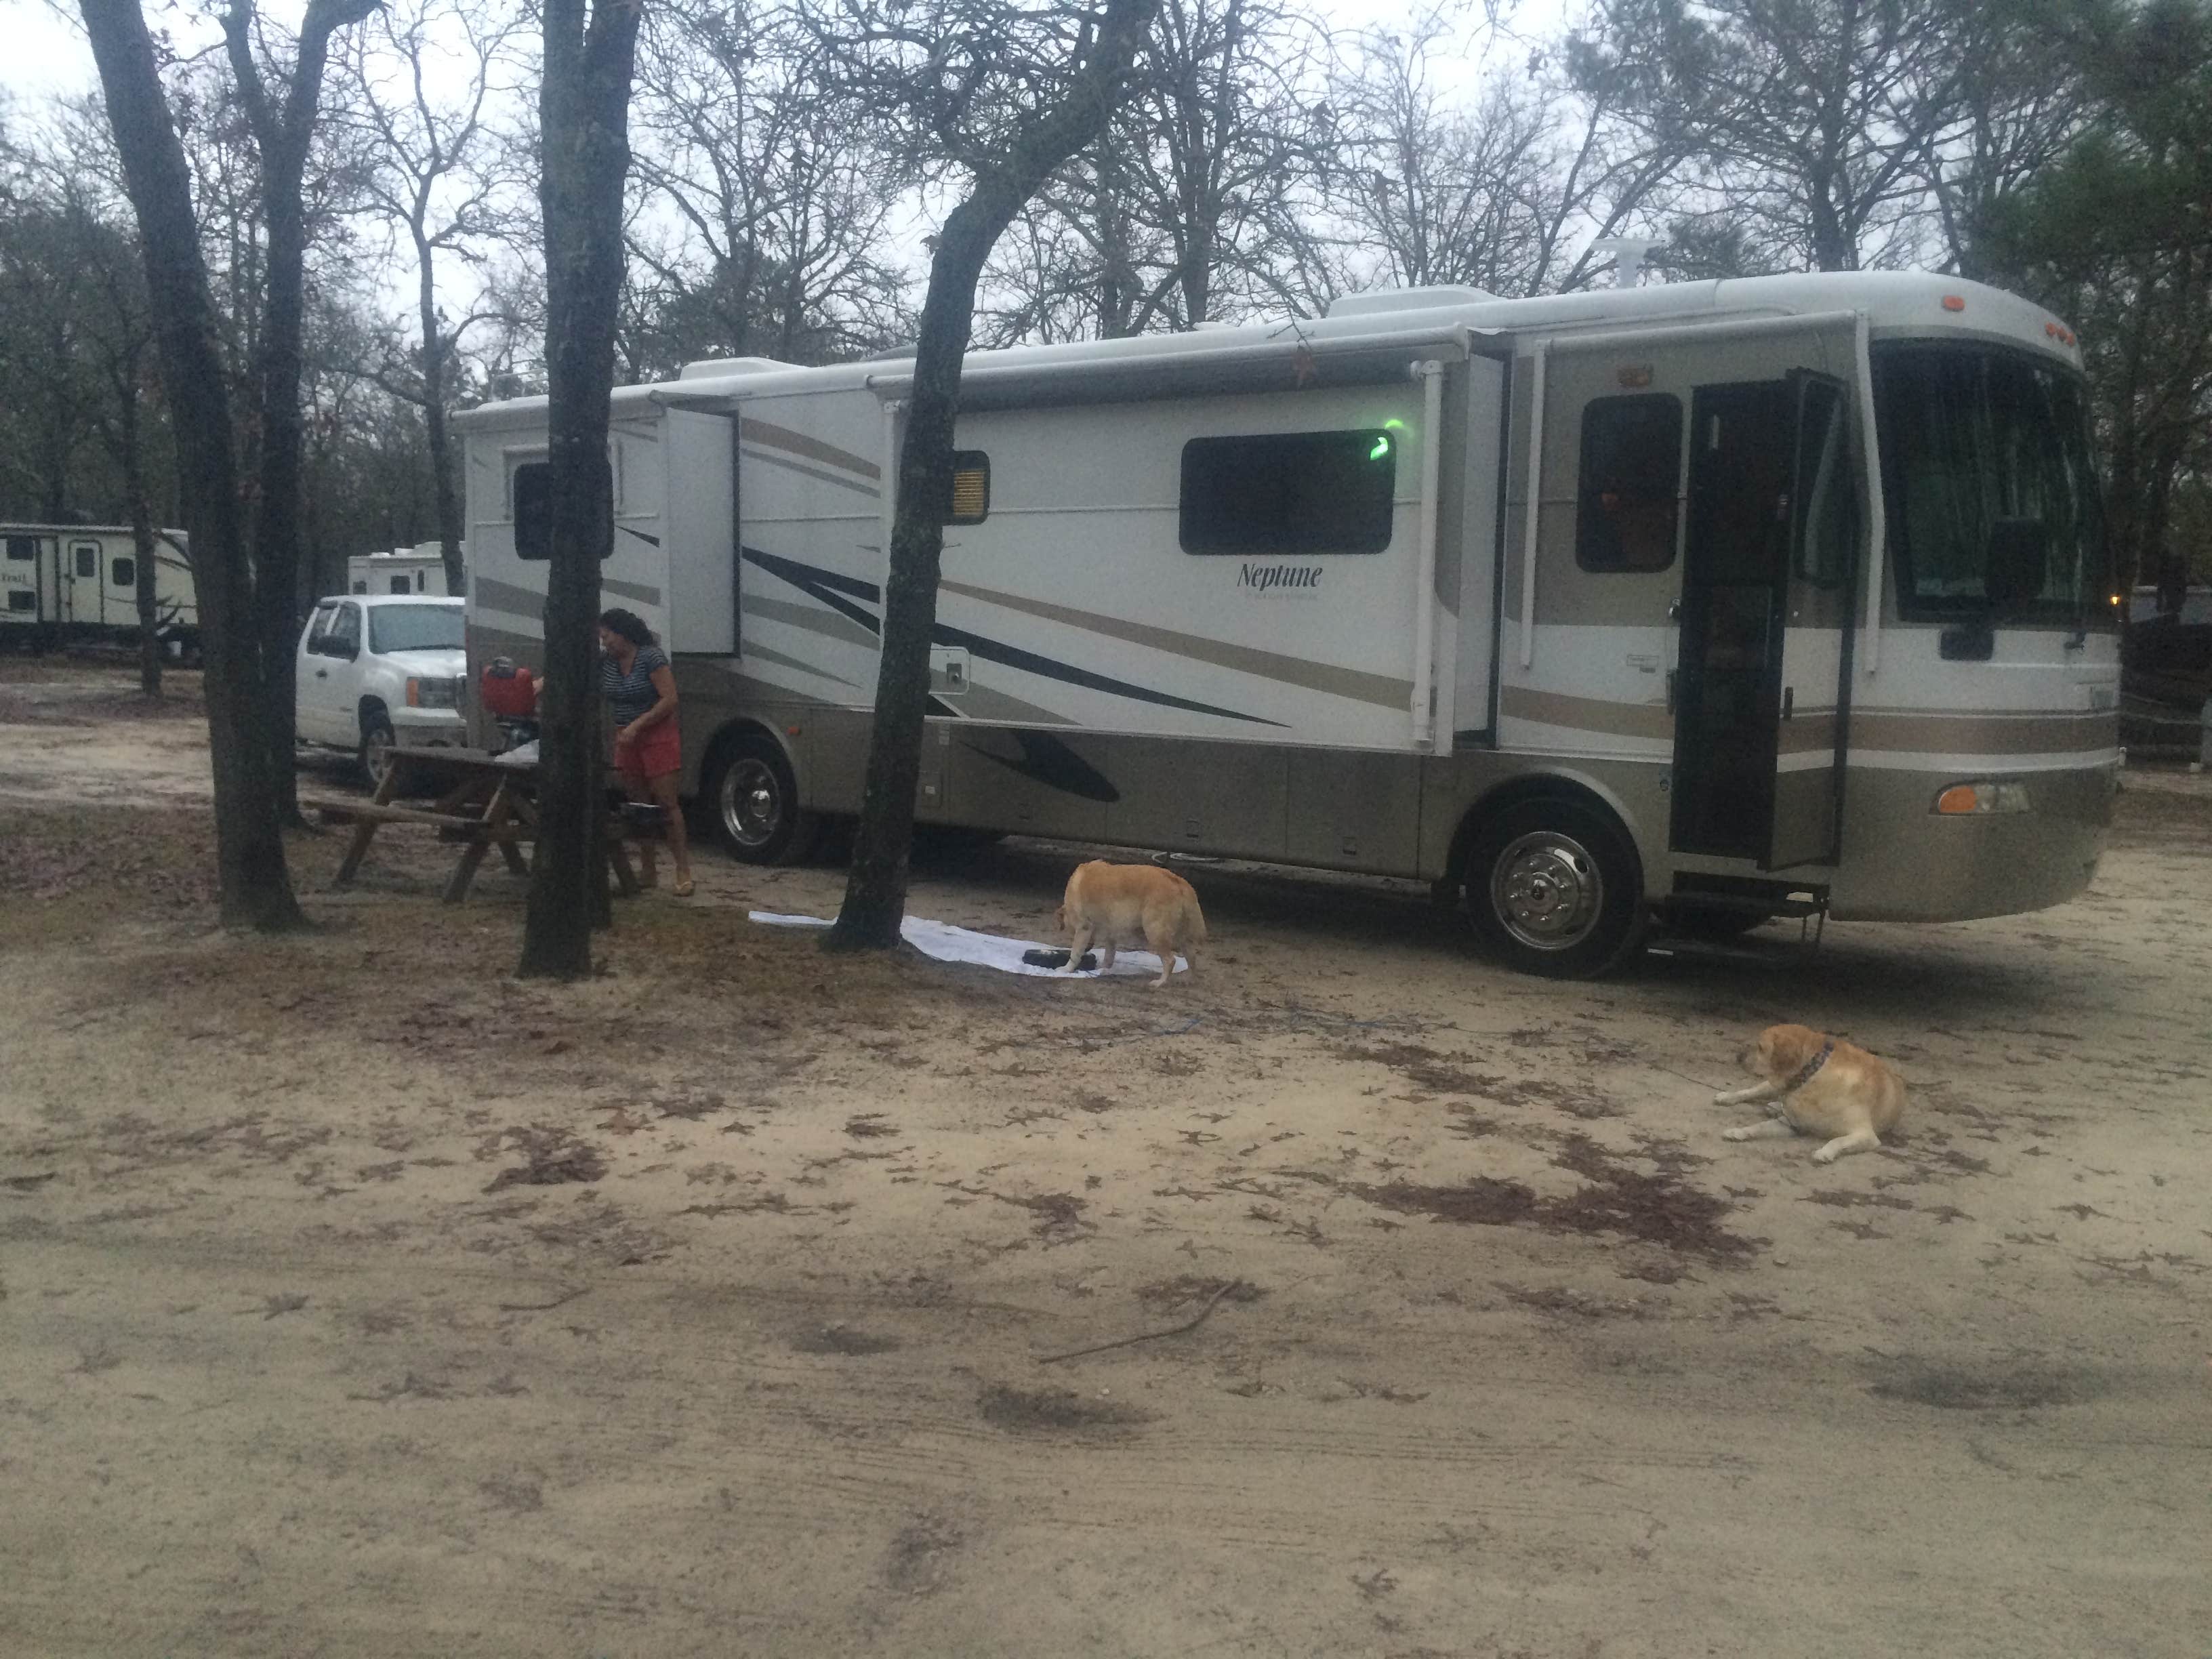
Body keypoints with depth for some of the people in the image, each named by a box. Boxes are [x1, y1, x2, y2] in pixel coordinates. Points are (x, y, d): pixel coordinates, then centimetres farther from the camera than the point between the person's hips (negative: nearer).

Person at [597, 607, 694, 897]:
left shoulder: (652, 657, -14)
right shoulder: (605, 662, 3)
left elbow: (669, 700, -18)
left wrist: (636, 726, -21)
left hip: (658, 736, -6)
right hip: (626, 740, 6)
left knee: (667, 803, -7)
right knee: (638, 805, 7)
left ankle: (683, 871, -3)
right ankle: (648, 871, 14)